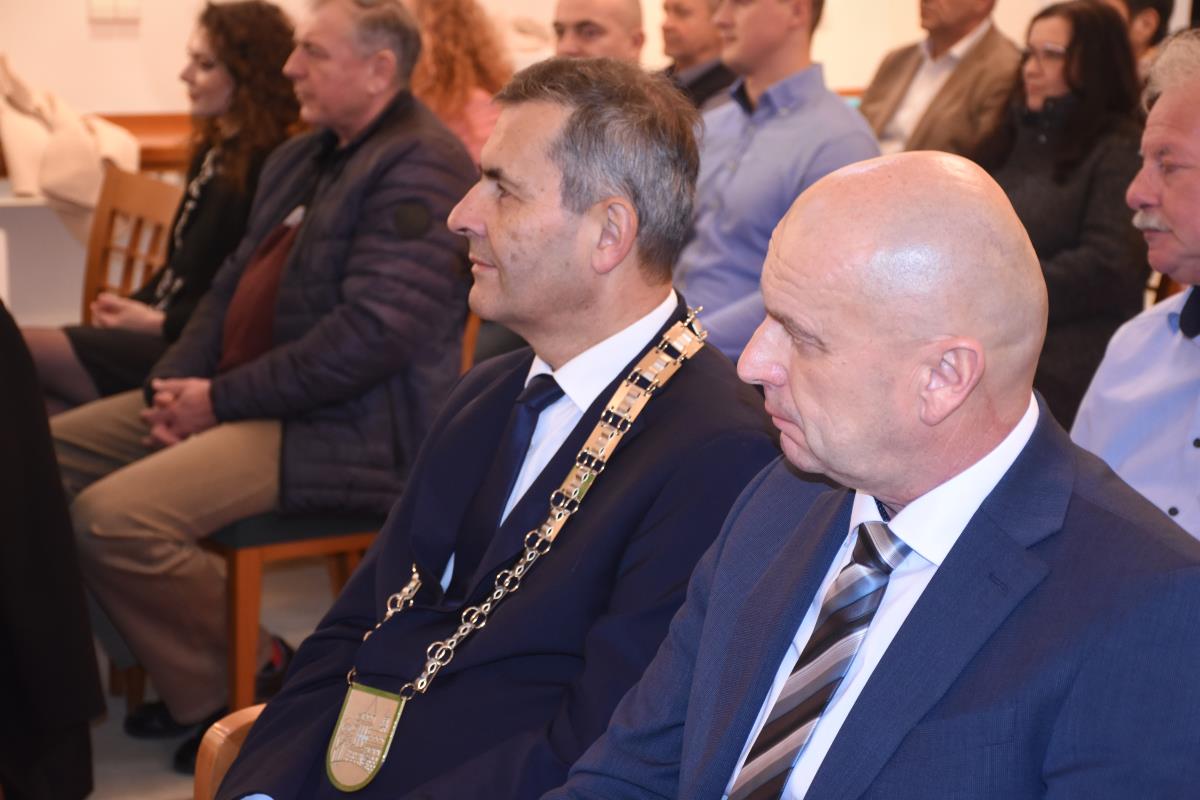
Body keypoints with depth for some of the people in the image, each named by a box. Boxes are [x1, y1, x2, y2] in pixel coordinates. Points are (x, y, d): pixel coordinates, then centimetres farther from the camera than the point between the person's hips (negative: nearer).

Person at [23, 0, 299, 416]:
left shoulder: (268, 169, -14)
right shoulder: (213, 151, 15)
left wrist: (157, 323, -14)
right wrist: (131, 306, 3)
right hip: (161, 328, 9)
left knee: (21, 349, -18)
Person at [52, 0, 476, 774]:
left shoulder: (421, 168, -15)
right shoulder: (299, 158, 16)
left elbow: (373, 334, -24)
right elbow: (237, 283, 20)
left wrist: (223, 399, -17)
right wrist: (178, 381, 2)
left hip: (349, 428, -10)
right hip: (231, 396, 10)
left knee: (114, 515, -26)